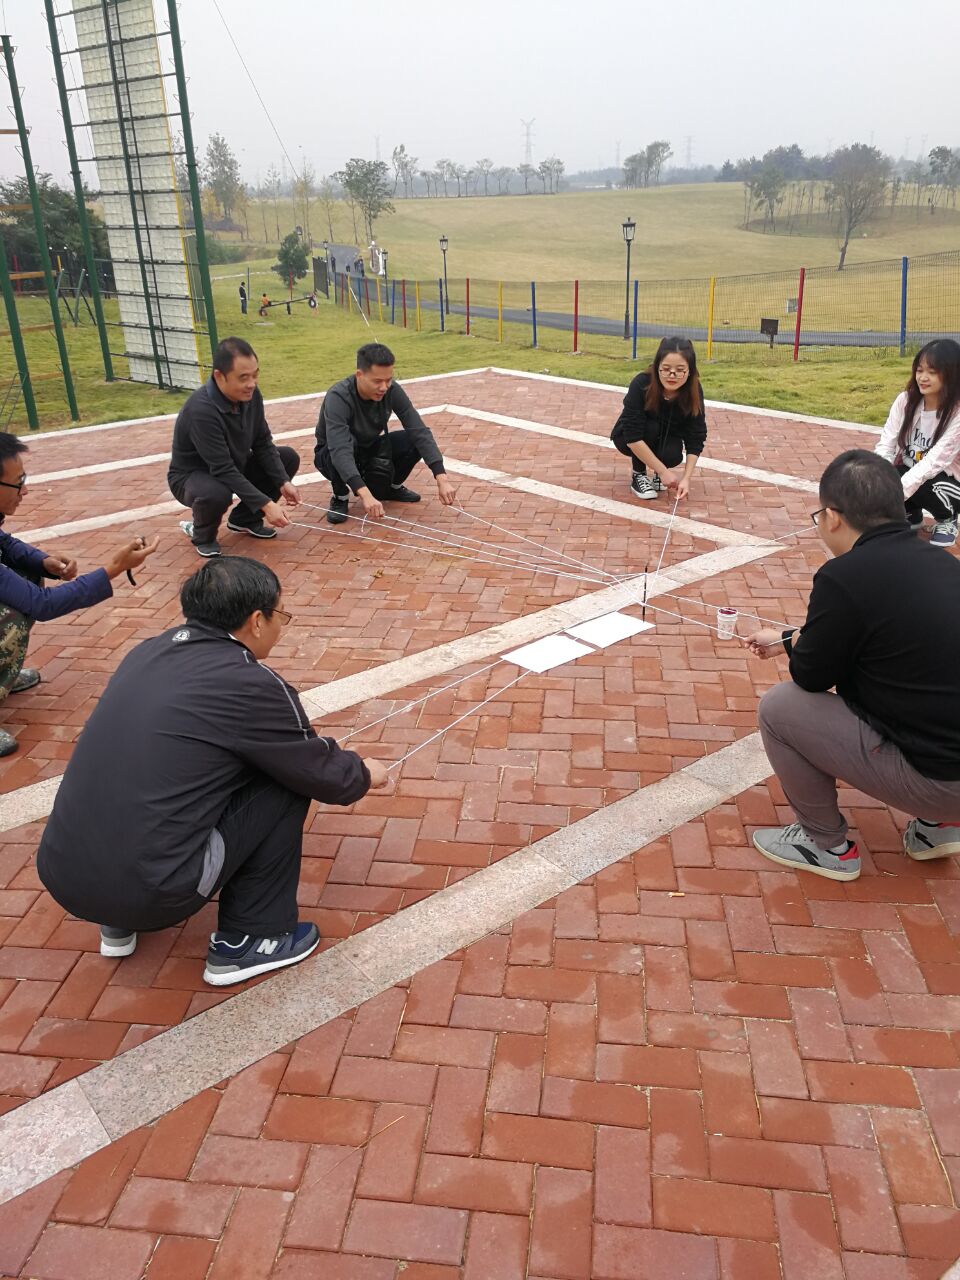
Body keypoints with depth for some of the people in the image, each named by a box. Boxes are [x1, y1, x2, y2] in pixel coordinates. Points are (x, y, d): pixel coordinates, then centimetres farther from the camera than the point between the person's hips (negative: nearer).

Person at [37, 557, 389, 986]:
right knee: (287, 783, 3)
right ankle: (247, 941, 14)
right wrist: (365, 774, 25)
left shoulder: (150, 651, 9)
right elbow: (324, 777, 2)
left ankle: (118, 924, 29)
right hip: (148, 890, -7)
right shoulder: (252, 685, -11)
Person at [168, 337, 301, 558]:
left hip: (234, 467, 7)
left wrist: (283, 482, -16)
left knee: (289, 457, -4)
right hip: (191, 476, -7)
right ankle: (202, 535, -4)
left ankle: (244, 518, 10)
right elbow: (223, 471, -35)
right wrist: (266, 504, -37)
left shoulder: (250, 394, -14)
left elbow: (262, 443, -3)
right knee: (216, 493, -40)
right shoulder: (201, 411, -35)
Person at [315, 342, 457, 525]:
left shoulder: (392, 391, -21)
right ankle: (340, 498, -11)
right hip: (331, 456, -4)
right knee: (348, 442, -39)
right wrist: (365, 495, -60)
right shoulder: (338, 397, -34)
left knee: (415, 441, -20)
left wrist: (441, 478, -37)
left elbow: (420, 431, -25)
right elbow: (340, 450, -47)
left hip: (369, 449, 4)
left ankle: (393, 487, 7)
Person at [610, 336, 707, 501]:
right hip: (627, 438, -2)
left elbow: (696, 439, -21)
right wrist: (663, 472, -35)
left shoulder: (693, 391, -25)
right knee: (651, 428, -33)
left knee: (672, 455, -29)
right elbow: (633, 437, -36)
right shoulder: (641, 384, -34)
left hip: (667, 437, 2)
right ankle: (638, 475, -9)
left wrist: (686, 478, -33)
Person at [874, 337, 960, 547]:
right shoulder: (905, 401, -7)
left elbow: (934, 462, -29)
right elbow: (885, 446, -12)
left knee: (919, 485, -37)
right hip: (908, 473, 4)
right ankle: (911, 513, 7)